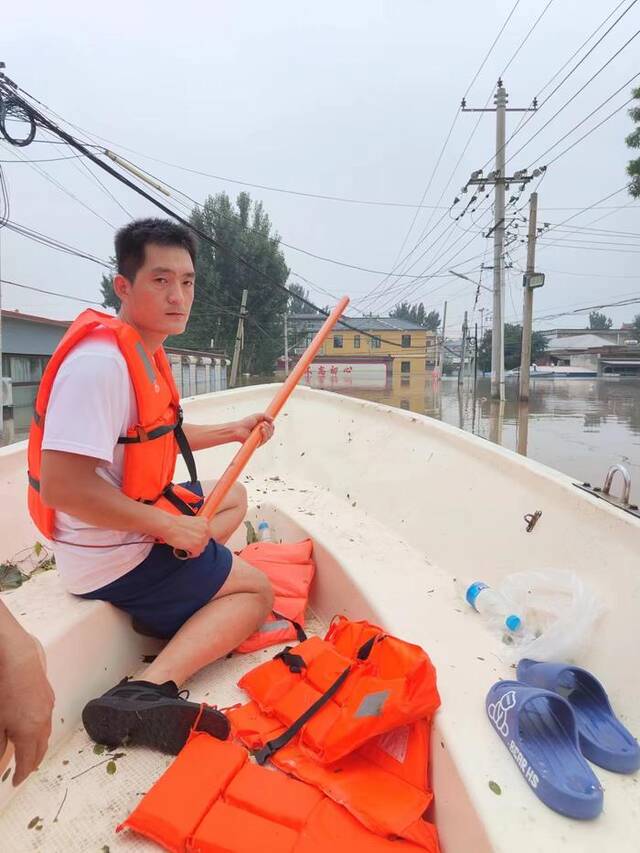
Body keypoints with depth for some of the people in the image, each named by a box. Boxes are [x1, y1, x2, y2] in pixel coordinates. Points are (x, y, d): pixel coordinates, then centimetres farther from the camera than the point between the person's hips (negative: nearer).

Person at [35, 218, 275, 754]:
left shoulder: (145, 353, 6)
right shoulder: (99, 363, -26)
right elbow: (59, 486, -31)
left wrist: (232, 431, 12)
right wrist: (168, 526, -23)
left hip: (138, 522, 10)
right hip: (114, 559, -10)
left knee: (234, 496, 25)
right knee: (258, 591, 1)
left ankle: (182, 608, 8)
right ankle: (147, 693, -13)